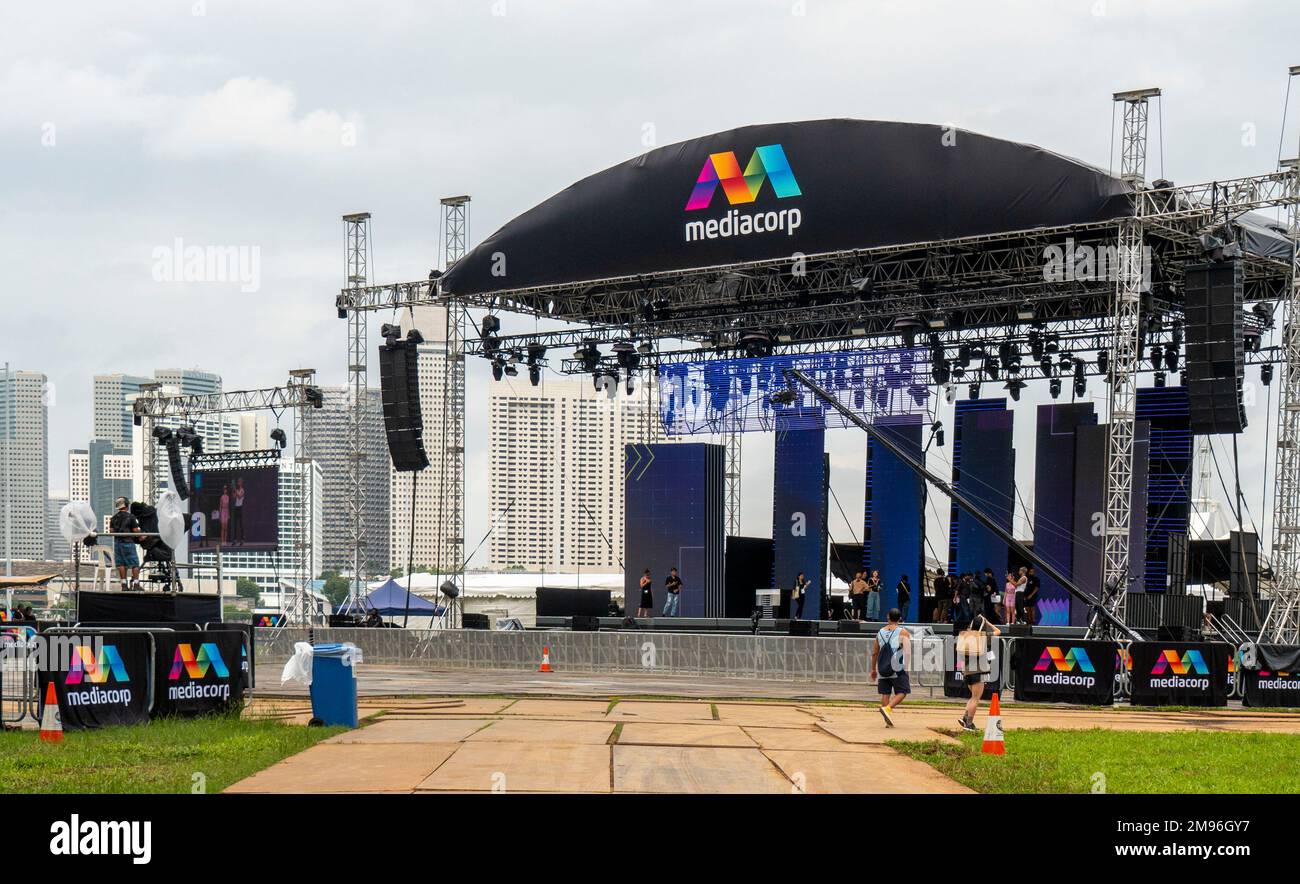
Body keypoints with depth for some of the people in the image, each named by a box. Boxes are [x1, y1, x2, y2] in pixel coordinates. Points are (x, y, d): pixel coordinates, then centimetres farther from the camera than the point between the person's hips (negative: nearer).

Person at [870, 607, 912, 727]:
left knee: (885, 693, 8)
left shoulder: (880, 632, 10)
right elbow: (907, 652, -14)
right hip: (897, 668, -4)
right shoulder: (903, 633, -3)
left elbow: (874, 653, 15)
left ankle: (888, 721, 4)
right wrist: (906, 669, -10)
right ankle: (887, 708, -19)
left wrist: (873, 669, 23)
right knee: (901, 692, 4)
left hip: (882, 669, 4)